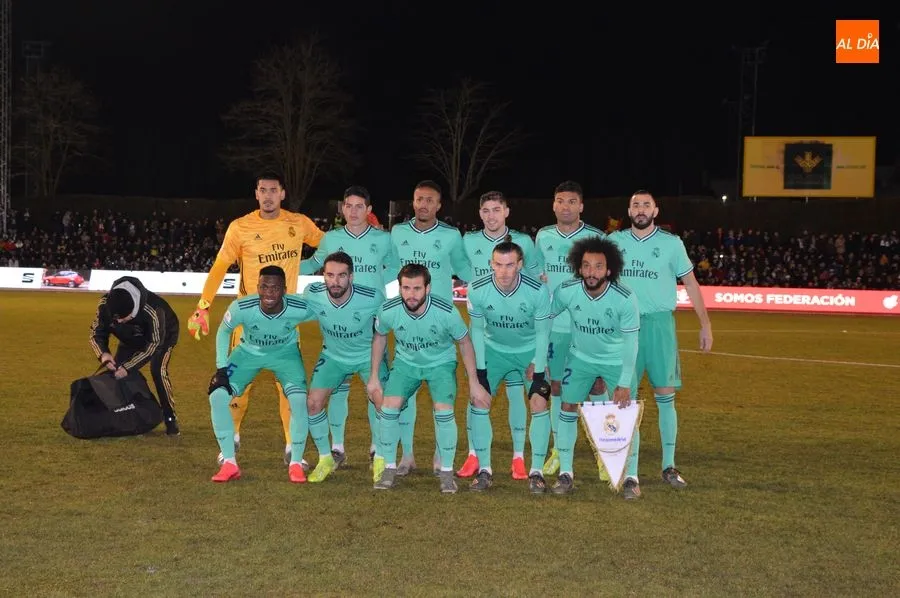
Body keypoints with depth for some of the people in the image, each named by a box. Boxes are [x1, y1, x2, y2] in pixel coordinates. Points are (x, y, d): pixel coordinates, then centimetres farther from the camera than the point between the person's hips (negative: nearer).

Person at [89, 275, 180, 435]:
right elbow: (96, 332, -18)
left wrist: (128, 367, -38)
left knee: (158, 370, -25)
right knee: (115, 369, -5)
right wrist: (103, 353, -39)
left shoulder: (153, 311, -45)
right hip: (131, 338, 5)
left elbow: (153, 344, -33)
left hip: (162, 335, -5)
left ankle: (170, 419, -14)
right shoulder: (105, 305, -32)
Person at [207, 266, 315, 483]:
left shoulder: (300, 309, -35)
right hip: (249, 351, 1)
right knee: (217, 396, -15)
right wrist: (221, 368, -13)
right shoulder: (241, 307, -33)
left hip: (285, 353, -1)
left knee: (300, 400, -22)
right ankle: (229, 464, -2)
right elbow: (224, 331, -10)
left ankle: (295, 463, -2)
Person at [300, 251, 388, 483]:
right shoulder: (312, 295, -25)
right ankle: (327, 458, 14)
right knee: (313, 402, -8)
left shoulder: (372, 297, -31)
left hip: (369, 353, -2)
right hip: (333, 355, 2)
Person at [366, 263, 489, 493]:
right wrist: (374, 377, 4)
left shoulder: (446, 311, -29)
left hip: (441, 363, -2)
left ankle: (447, 471, -2)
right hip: (405, 362, 2)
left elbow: (464, 343, -11)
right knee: (388, 407, -15)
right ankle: (389, 468, 3)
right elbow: (379, 337, 0)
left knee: (444, 411, -21)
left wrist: (474, 383, -7)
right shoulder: (388, 310, -23)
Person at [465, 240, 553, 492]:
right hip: (493, 349, 1)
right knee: (478, 401, -11)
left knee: (539, 403, -13)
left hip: (530, 350, -1)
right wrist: (480, 368, -9)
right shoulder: (477, 290, -22)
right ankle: (484, 469, 1)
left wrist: (537, 367, -12)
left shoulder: (538, 291, -26)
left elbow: (542, 332, -12)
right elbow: (476, 329, -7)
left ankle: (536, 471, -1)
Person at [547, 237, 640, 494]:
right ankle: (566, 474, 8)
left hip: (617, 361, -2)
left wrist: (625, 383, -21)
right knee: (568, 408, -2)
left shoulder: (625, 298, -27)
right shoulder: (566, 291, -23)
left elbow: (631, 342, -21)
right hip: (580, 357, 2)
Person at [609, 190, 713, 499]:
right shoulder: (615, 241, 6)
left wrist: (705, 324, 5)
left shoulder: (671, 243, 2)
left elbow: (690, 283, 8)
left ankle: (669, 466, 20)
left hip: (659, 323, 0)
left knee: (665, 397, 4)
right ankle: (631, 476, -1)